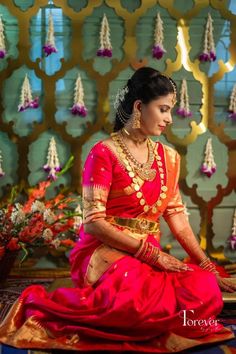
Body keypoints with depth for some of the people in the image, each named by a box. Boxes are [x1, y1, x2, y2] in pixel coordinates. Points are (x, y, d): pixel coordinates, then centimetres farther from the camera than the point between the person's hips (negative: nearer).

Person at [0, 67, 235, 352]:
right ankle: (41, 303, -12)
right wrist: (151, 253, -16)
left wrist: (207, 266, 6)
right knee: (133, 296, -39)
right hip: (105, 251, -6)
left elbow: (176, 215, 13)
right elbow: (93, 221, -12)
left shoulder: (167, 157, 13)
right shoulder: (104, 153, -7)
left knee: (206, 290, -23)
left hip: (150, 257, 6)